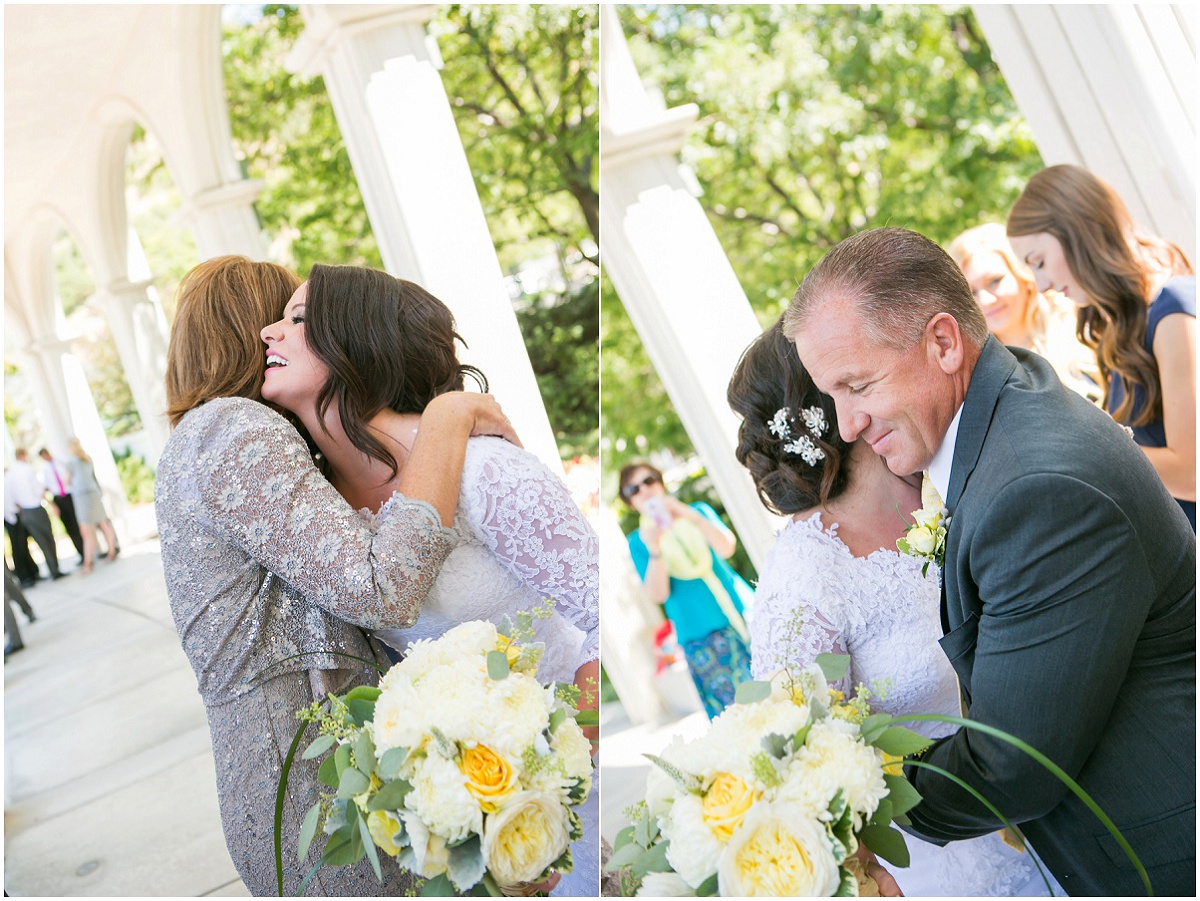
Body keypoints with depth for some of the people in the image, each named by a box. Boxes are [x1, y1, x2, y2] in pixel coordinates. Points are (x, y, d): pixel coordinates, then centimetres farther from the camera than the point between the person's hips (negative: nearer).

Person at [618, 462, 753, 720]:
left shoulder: (698, 511, 10)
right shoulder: (638, 541, 3)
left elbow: (726, 548, -8)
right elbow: (658, 595, -8)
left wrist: (689, 514, -17)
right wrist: (654, 550, -21)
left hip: (744, 617, 2)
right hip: (701, 639, -2)